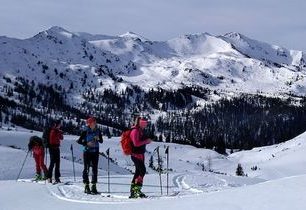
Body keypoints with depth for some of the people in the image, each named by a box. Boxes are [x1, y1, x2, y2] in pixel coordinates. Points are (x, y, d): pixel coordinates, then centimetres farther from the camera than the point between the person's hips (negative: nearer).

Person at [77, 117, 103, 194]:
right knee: (86, 168, -4)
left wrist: (98, 139, -10)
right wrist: (86, 143, -16)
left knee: (95, 168, 3)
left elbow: (101, 141, 11)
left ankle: (94, 186, 8)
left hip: (95, 152, 3)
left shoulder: (98, 131, 5)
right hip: (87, 151, -3)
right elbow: (79, 141, -3)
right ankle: (86, 186, 0)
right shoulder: (85, 132, -5)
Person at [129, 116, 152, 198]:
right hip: (136, 154, -10)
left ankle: (133, 192, 15)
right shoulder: (135, 131, -14)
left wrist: (147, 141, 5)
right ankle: (137, 189, -16)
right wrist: (146, 141, -16)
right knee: (142, 171, -15)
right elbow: (136, 143, -22)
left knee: (138, 172, 11)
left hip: (140, 154, 10)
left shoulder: (140, 130, 16)